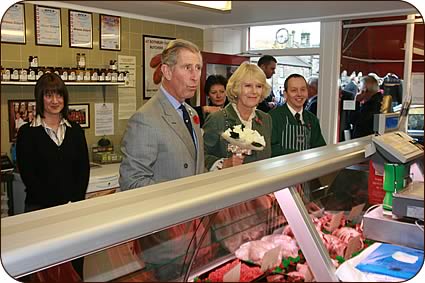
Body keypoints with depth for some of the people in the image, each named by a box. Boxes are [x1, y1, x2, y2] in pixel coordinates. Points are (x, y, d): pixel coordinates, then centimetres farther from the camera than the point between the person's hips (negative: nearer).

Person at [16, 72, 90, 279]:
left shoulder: (75, 130, 9)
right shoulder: (27, 132, -2)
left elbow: (84, 169, 5)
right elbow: (28, 175, -7)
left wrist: (75, 202, -8)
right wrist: (56, 205, -13)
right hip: (41, 208, -3)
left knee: (75, 264, 8)